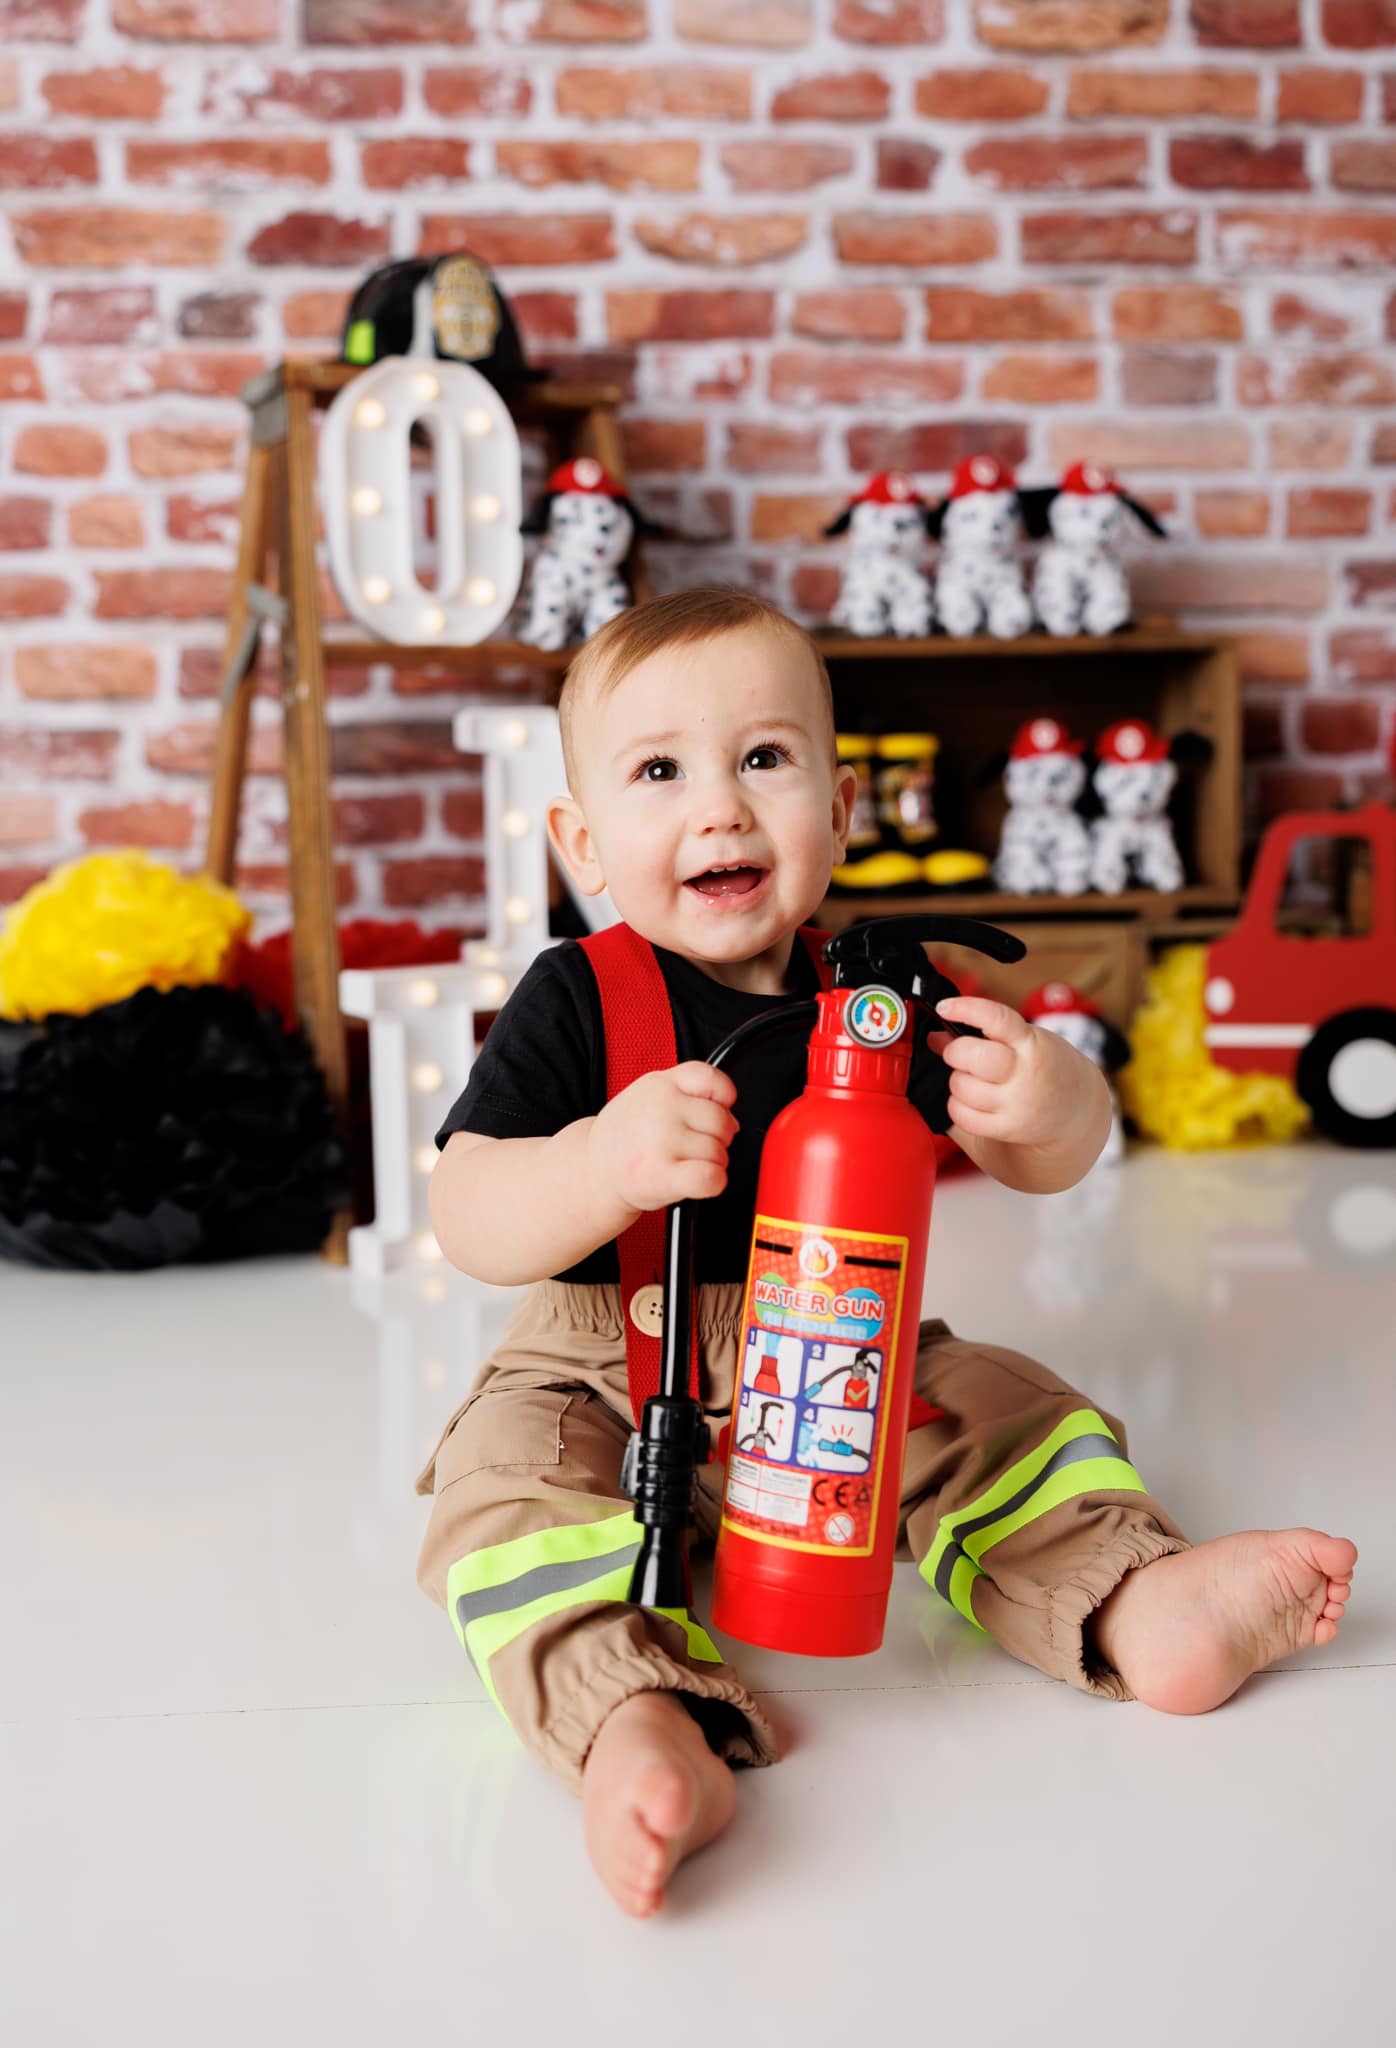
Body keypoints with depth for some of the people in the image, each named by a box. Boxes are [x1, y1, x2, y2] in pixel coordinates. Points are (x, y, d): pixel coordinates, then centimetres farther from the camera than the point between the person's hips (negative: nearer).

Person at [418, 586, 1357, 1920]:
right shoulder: (573, 1002, -11)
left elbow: (1039, 1161, 2)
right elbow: (467, 1224, -18)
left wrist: (1051, 1100, -25)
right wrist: (606, 1164, -40)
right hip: (612, 1376, -4)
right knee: (507, 1490, -30)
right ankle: (641, 1721, -46)